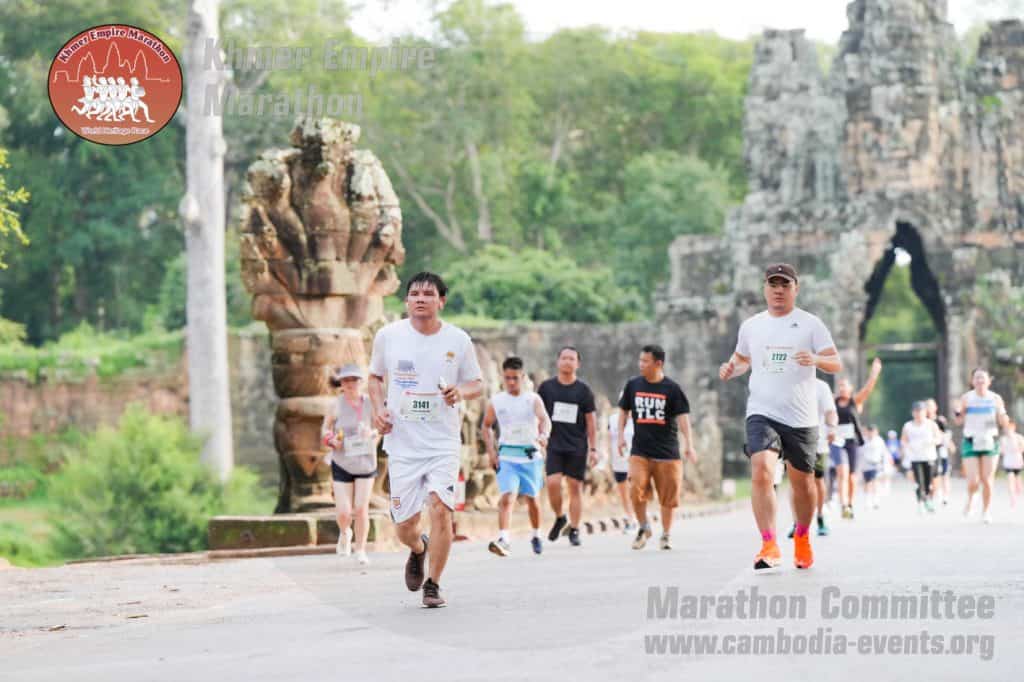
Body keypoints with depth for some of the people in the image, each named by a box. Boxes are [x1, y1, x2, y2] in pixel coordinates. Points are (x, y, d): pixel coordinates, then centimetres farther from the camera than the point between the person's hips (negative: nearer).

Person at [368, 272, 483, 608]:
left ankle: (433, 585, -2)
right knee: (404, 525, 2)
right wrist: (379, 408, -2)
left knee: (440, 507, -19)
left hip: (443, 443, -1)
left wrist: (460, 392, -14)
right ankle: (418, 550, 40)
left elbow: (477, 384, 8)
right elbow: (375, 376, 15)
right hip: (402, 444, 1)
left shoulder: (458, 340, -2)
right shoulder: (388, 335, 0)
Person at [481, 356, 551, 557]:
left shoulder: (532, 399, -1)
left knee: (531, 498, 12)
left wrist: (544, 434, -38)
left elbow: (544, 419, -16)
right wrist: (490, 451, 4)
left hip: (531, 456, 0)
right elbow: (487, 426, 16)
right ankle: (503, 539, -30)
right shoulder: (496, 402, 3)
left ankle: (536, 536, 33)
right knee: (507, 496, -18)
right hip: (507, 456, 0)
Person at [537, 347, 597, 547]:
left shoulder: (583, 391, 3)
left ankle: (574, 530, 8)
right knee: (553, 483, -14)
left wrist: (593, 449, 1)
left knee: (575, 487, 0)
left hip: (577, 447, 0)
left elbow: (591, 421, 5)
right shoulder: (546, 387, 4)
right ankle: (559, 518, 10)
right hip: (554, 445, 0)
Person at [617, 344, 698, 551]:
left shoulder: (672, 389, -5)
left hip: (667, 452, -1)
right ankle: (643, 528, 8)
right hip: (639, 451, 2)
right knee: (636, 491, -15)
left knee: (668, 496, 4)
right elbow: (624, 410, 16)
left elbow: (683, 417, -9)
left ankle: (666, 535, 22)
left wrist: (689, 445, -18)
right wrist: (621, 435, 4)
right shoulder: (633, 385, 4)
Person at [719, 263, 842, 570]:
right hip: (762, 414, 1)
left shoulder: (810, 324, 0)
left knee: (802, 482, 10)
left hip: (801, 418, -1)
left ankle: (802, 536, 38)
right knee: (761, 471, -22)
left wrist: (816, 359, -26)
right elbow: (742, 358, 27)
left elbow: (836, 363, -4)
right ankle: (769, 546, -23)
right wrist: (731, 369, 4)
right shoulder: (751, 326, 10)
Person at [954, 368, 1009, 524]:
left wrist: (1003, 413, -18)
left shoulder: (995, 399, 1)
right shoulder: (966, 398, 0)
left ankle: (986, 511, 15)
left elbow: (1003, 423, 3)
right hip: (971, 442, -1)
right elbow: (959, 422, 5)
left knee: (987, 480, -1)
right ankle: (970, 499, 23)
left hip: (990, 442, 1)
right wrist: (957, 412, -15)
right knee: (973, 481, -9)